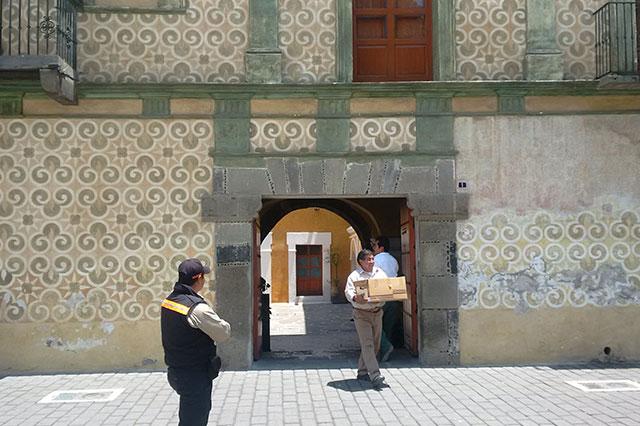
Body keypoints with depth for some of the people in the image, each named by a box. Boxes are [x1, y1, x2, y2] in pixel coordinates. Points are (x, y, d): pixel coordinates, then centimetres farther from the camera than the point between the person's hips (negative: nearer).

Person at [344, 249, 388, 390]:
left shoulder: (380, 273, 12)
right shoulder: (354, 276, -4)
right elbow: (348, 291, -15)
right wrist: (355, 298, -36)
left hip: (377, 312, 6)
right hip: (362, 314, -6)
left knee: (375, 345, 12)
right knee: (367, 345, -11)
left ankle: (362, 372, 26)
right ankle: (375, 376, -14)